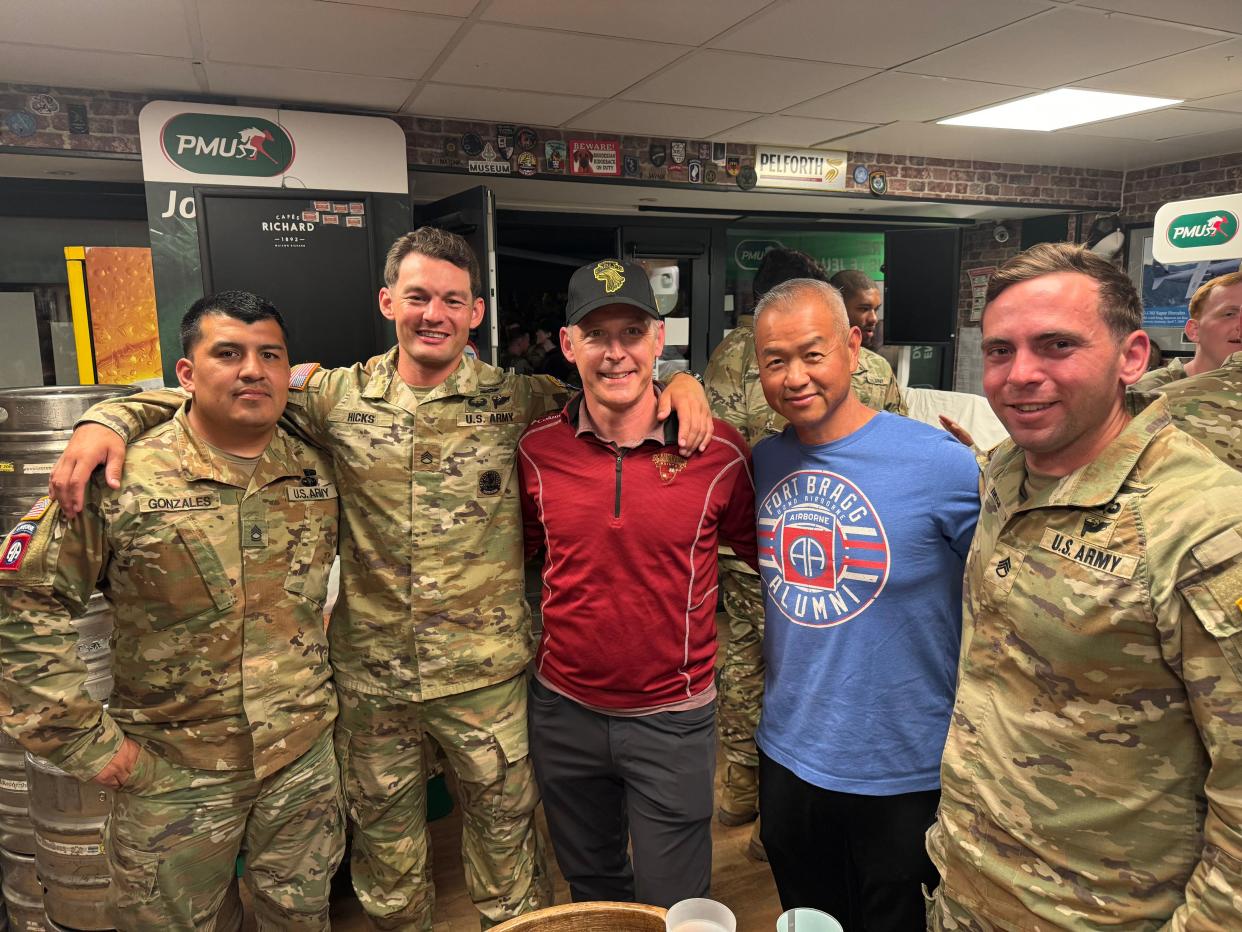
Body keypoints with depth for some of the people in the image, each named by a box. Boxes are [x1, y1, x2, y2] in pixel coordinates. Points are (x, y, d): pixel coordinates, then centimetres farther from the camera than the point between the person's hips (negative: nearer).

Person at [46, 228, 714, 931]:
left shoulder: (514, 400, -6)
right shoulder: (339, 397, -2)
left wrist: (680, 381, -18)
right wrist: (108, 420, -9)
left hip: (485, 678, -1)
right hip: (369, 677, 2)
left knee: (505, 838, 16)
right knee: (385, 849, 23)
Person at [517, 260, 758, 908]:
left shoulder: (718, 451, -13)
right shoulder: (538, 448, -8)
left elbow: (757, 552, 3)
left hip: (672, 719, -2)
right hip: (563, 710, 3)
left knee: (675, 908, 17)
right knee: (591, 891, 26)